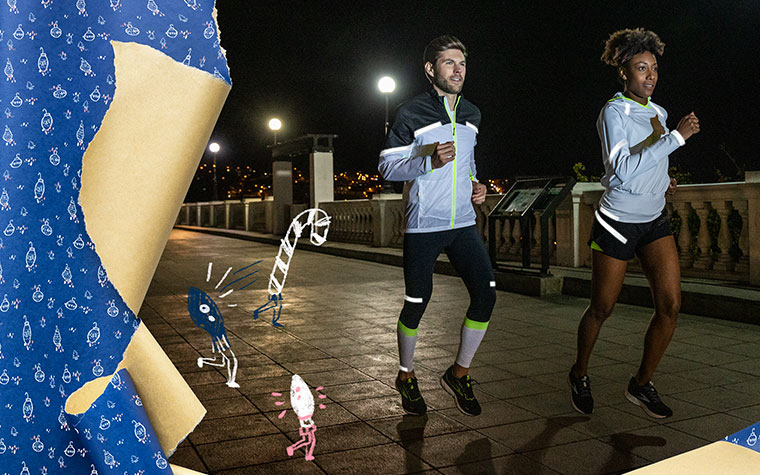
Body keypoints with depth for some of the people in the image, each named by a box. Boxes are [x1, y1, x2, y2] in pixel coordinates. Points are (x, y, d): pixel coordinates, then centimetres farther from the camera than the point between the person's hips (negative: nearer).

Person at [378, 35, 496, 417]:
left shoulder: (472, 114, 14)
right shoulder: (411, 114, -5)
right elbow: (386, 167, -7)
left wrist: (475, 185, 9)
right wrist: (430, 161, -22)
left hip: (463, 224, 5)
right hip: (423, 227, -5)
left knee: (485, 294, -7)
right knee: (416, 303, 2)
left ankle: (458, 374, 12)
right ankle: (406, 377, 26)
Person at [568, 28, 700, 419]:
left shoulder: (658, 113, 11)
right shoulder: (614, 111, -12)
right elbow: (624, 169, -26)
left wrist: (661, 178, 10)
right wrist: (676, 137, -25)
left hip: (655, 221, 6)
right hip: (618, 222, -6)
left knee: (670, 304, -5)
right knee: (602, 309, 5)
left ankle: (641, 384, 12)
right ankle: (579, 375, 28)